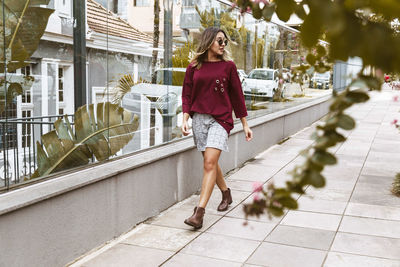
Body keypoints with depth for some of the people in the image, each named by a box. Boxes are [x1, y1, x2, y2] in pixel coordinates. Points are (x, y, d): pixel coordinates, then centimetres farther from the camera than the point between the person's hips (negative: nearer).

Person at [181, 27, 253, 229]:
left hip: (220, 119, -3)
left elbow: (237, 96, 8)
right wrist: (185, 119, -6)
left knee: (210, 162, -15)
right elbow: (187, 94, 8)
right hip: (199, 119, 3)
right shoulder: (194, 67, 7)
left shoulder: (228, 66, 4)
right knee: (210, 162, 12)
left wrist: (245, 124, 9)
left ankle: (199, 212, -16)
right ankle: (226, 194, 37)